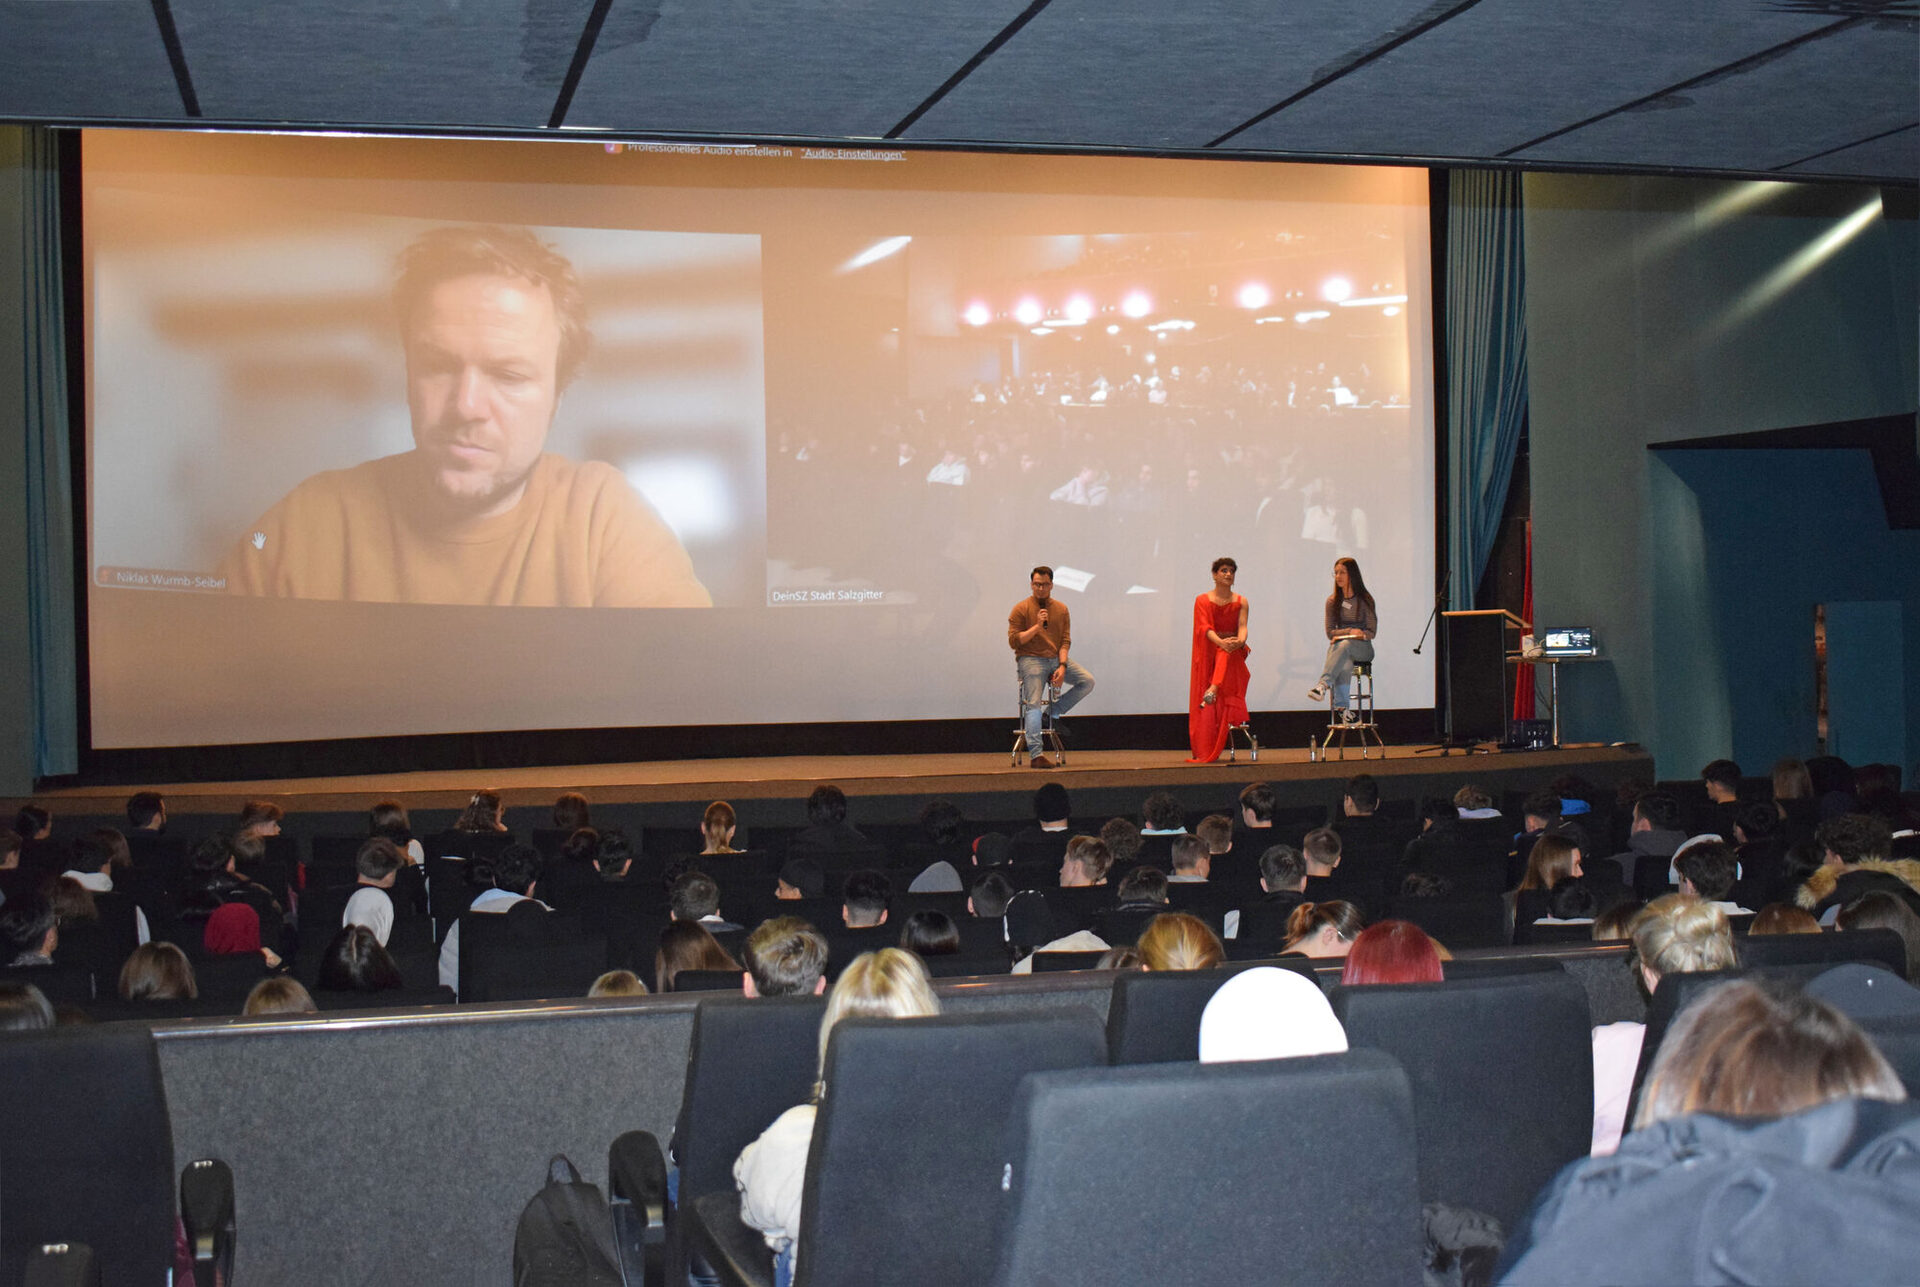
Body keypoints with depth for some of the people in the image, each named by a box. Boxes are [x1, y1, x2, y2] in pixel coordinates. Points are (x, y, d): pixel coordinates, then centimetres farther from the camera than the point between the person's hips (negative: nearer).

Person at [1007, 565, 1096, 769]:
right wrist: (1037, 627, -16)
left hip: (1056, 659, 5)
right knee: (1033, 704, -20)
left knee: (1087, 681, -13)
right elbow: (1013, 641, -7)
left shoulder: (1061, 609, 10)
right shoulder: (1021, 609, -1)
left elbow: (1065, 641, 3)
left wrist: (1062, 666, -12)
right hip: (1030, 659, -5)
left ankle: (1054, 712, 1)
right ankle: (1035, 754, -26)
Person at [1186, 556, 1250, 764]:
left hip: (1232, 653, 1)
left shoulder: (1241, 601, 11)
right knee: (1207, 707, -15)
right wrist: (1220, 642, -29)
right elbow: (1205, 627, -9)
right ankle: (1204, 752, -16)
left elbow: (1242, 626, -3)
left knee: (1226, 653, -38)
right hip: (1209, 652, -1)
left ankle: (1213, 690, -58)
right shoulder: (1202, 600, 6)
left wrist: (1240, 641, -27)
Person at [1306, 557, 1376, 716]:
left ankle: (1323, 685, -56)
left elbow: (1371, 632, -2)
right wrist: (1350, 631, -12)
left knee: (1344, 645, -38)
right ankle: (1342, 706, -47)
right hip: (1339, 647, 2)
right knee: (1344, 663, -36)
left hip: (1362, 648, -2)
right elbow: (1330, 632, 7)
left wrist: (1345, 636, -15)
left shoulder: (1365, 601, 0)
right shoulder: (1333, 601, 8)